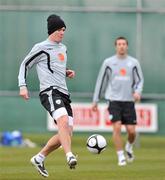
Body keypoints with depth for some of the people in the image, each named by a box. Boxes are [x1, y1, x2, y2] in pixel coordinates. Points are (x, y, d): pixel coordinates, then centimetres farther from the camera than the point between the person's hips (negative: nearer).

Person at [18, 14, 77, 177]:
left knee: (67, 133, 2)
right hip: (50, 91, -8)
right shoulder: (41, 48, -1)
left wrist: (67, 72, 14)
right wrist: (22, 86, -7)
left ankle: (39, 158, 17)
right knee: (63, 120, -32)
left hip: (63, 93, 8)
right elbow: (25, 65, 4)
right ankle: (70, 156, -43)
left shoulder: (63, 48, 22)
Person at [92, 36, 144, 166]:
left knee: (131, 130, -3)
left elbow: (140, 80, 9)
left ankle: (129, 148, 29)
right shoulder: (108, 62, 4)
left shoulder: (133, 63, 5)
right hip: (114, 100, -1)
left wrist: (138, 92, -13)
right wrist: (95, 101, 10)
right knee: (117, 127, -14)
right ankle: (121, 157, -5)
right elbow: (101, 81, 9)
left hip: (129, 101, 1)